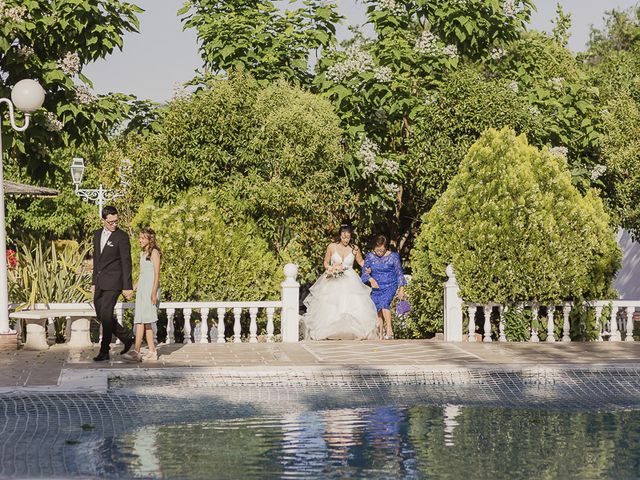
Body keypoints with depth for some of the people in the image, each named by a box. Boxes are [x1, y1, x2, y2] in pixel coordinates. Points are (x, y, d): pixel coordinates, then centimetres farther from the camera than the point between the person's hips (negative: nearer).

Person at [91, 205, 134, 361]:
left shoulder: (122, 237, -9)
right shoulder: (97, 235, 12)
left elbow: (126, 262, -10)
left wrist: (127, 287, -13)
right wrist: (94, 282, 18)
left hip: (113, 282, -7)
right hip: (100, 283, 7)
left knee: (106, 315, -9)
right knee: (101, 316, 10)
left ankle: (104, 352, -2)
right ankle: (127, 338, 24)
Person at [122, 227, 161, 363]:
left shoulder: (154, 252, -7)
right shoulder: (142, 253, 18)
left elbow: (157, 274, -12)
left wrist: (154, 292, -18)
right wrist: (133, 288, 17)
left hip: (150, 289, -9)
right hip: (142, 288, 9)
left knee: (141, 320, -15)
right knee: (145, 321, 7)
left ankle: (136, 352, -19)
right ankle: (152, 352, 9)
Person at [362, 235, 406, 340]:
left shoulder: (393, 256, -3)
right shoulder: (370, 256, 3)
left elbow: (399, 273, 3)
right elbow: (365, 271, -1)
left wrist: (401, 289, 3)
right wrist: (371, 279, -21)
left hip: (390, 286, -4)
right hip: (376, 287, 4)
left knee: (384, 303, -27)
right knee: (377, 309, 1)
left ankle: (389, 331, -24)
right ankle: (380, 334, 10)